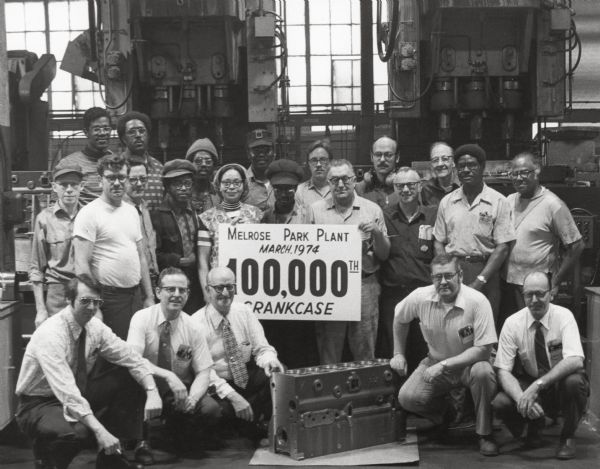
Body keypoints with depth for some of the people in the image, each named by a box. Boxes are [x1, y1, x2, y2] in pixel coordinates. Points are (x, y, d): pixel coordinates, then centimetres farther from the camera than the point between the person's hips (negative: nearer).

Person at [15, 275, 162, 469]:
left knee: (130, 380, -8)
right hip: (40, 404, -7)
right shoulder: (50, 335, -27)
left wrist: (152, 392, -21)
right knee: (76, 432, -38)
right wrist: (100, 431, -42)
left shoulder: (94, 326, -6)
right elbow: (66, 392, -35)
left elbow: (132, 359, -3)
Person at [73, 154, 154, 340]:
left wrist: (149, 296, 15)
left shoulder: (132, 211, 14)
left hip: (135, 295, 7)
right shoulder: (90, 213, -9)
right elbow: (81, 264, -13)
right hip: (108, 297, -6)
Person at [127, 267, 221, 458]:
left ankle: (180, 439, 8)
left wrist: (192, 397, -24)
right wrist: (168, 376, -36)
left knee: (211, 409, -27)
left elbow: (203, 371, -3)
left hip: (181, 391, 2)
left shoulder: (192, 327, -3)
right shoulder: (142, 319, -11)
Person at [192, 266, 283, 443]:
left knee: (279, 374, -23)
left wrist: (269, 360, -26)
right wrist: (232, 395, -28)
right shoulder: (197, 323, -11)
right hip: (216, 386, -3)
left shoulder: (244, 312, 2)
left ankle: (265, 428, -6)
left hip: (249, 380, 4)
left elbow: (262, 348, 1)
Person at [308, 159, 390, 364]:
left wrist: (377, 233, -8)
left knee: (365, 354, 4)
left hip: (364, 284, 0)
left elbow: (383, 255, 9)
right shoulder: (315, 210, 10)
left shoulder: (372, 210, 8)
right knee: (328, 355, 6)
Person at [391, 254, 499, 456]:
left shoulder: (478, 301, -24)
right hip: (435, 362, 3)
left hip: (469, 363, -3)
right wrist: (398, 354, 7)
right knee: (407, 398, -19)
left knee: (482, 371, -37)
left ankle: (485, 434, -14)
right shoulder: (420, 297, -14)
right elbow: (399, 318, 10)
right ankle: (445, 412, 17)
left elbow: (483, 349, -25)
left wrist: (444, 365, -29)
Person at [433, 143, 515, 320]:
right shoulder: (447, 202, 11)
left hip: (485, 270, -2)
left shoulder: (498, 202, 1)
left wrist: (480, 281, -12)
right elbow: (439, 242, 12)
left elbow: (502, 247, -4)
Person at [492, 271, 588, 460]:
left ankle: (568, 437, -7)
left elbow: (575, 361, -32)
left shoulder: (563, 316, -17)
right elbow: (503, 371, -15)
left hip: (561, 384, -1)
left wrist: (538, 385, -42)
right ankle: (535, 425, 9)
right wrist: (522, 399, -34)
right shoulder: (513, 323, -12)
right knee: (499, 403, -28)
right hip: (529, 384, 2)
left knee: (574, 381, -36)